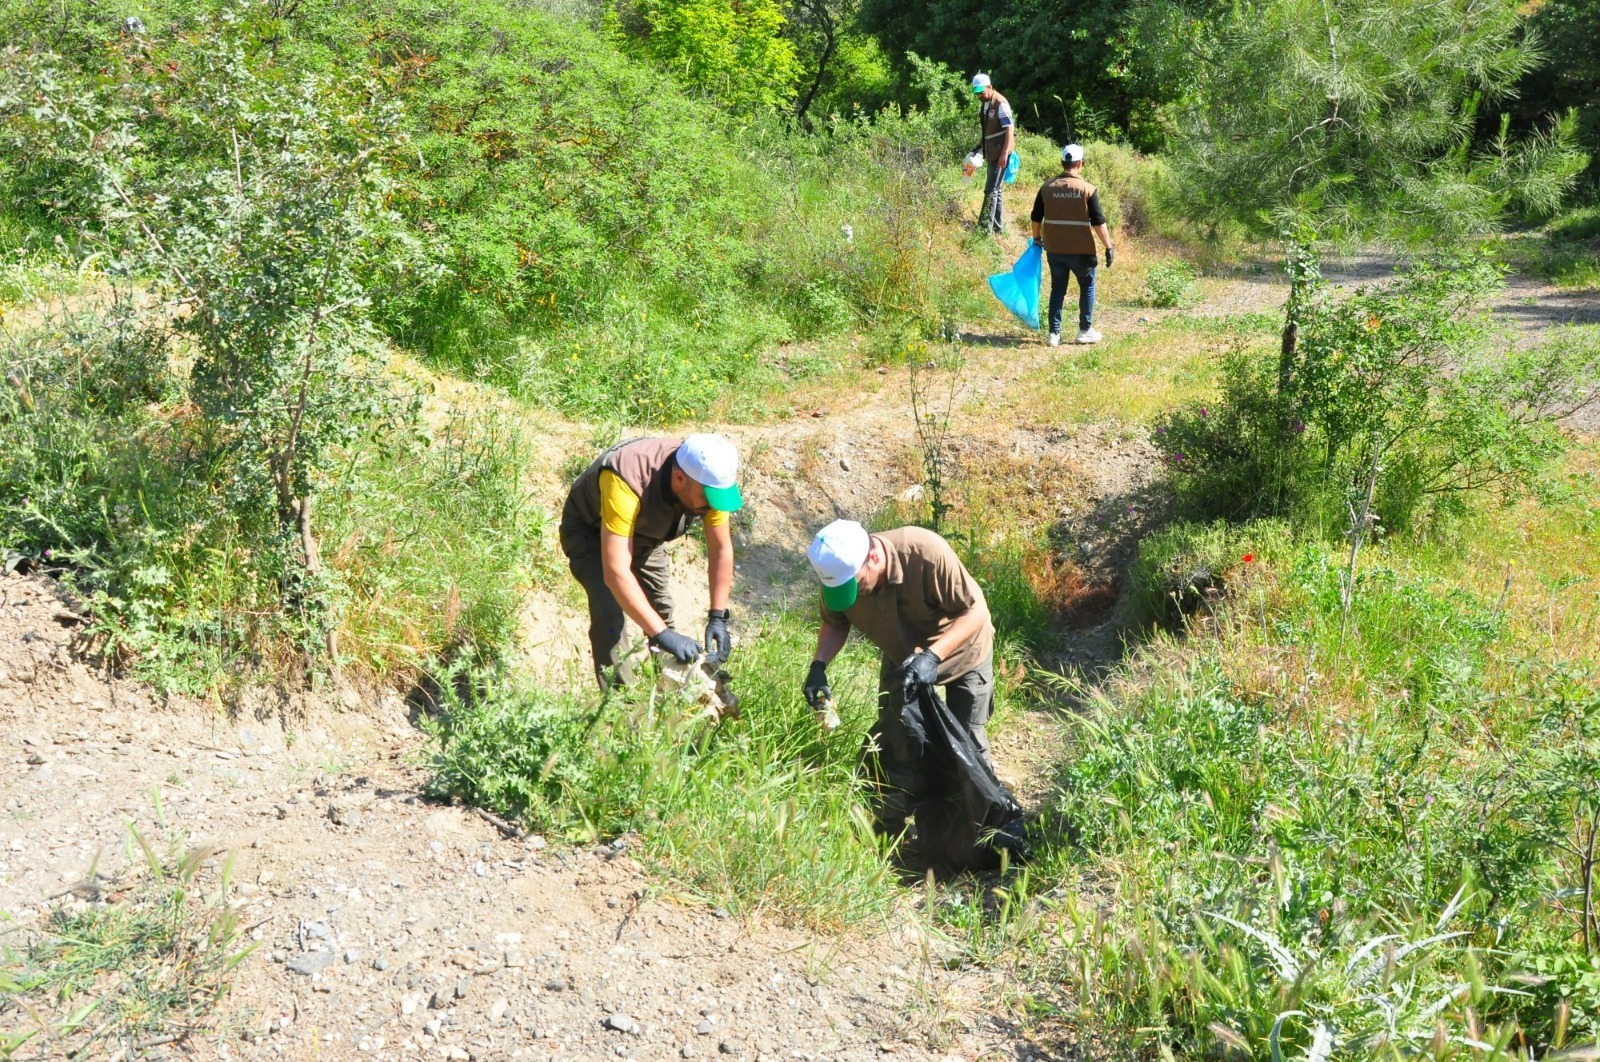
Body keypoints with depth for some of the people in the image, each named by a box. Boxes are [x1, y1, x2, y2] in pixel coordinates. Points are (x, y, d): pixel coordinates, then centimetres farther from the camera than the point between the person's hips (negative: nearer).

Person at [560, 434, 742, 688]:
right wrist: (663, 635, -52)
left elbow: (721, 550, -15)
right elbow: (615, 573, -49)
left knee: (661, 608, 11)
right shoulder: (626, 482, -46)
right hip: (589, 531, -6)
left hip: (644, 534, 6)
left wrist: (718, 617, -22)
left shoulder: (708, 479, -28)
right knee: (609, 610, -24)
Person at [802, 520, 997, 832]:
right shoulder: (839, 572, -27)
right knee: (891, 747, 7)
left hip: (962, 652, -4)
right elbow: (835, 623, -7)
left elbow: (977, 611, -33)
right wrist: (819, 665, -26)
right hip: (902, 657, 4)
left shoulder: (927, 554, -42)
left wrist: (932, 655, -46)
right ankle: (886, 833, 25)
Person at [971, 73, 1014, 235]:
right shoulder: (984, 104, 11)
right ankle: (998, 226, 21)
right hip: (991, 153, 9)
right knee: (997, 190, 14)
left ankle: (985, 227, -9)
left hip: (1000, 154, -9)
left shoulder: (1000, 103, -15)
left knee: (991, 190, -10)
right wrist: (980, 145, 16)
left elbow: (1010, 129, -19)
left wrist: (1005, 154, -25)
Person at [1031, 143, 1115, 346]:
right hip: (1081, 251, -3)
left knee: (1057, 289, 14)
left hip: (1054, 249, 3)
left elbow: (1036, 217, 6)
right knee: (1087, 287, 17)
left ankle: (1054, 333, 11)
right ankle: (1085, 331, 20)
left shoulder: (1047, 187, -1)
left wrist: (1037, 238, 23)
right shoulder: (1088, 189, -10)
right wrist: (1109, 247, -5)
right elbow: (1099, 222, -11)